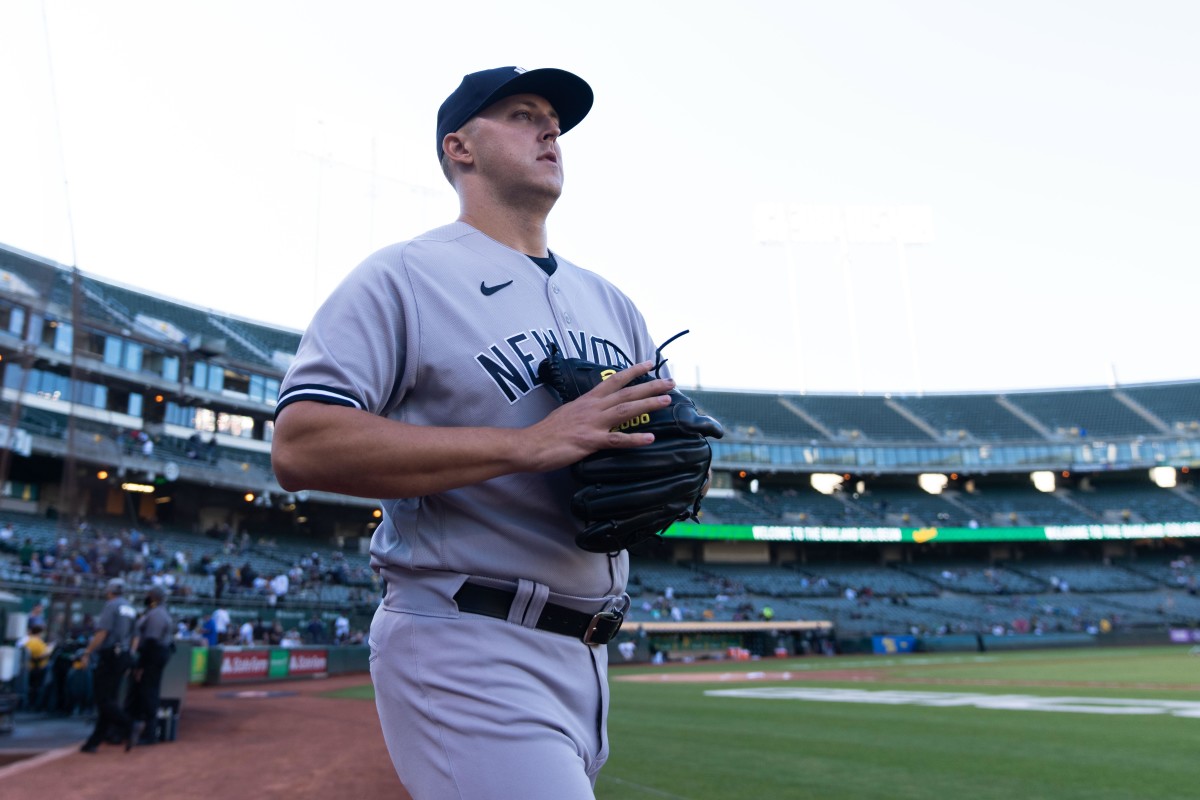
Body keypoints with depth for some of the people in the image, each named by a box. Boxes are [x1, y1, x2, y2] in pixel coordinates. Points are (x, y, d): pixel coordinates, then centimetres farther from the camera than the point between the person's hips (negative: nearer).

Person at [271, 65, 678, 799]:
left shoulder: (611, 302, 15)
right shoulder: (404, 276, -6)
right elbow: (300, 448, -18)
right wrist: (528, 443, -23)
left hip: (585, 655, 8)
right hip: (469, 659, -7)